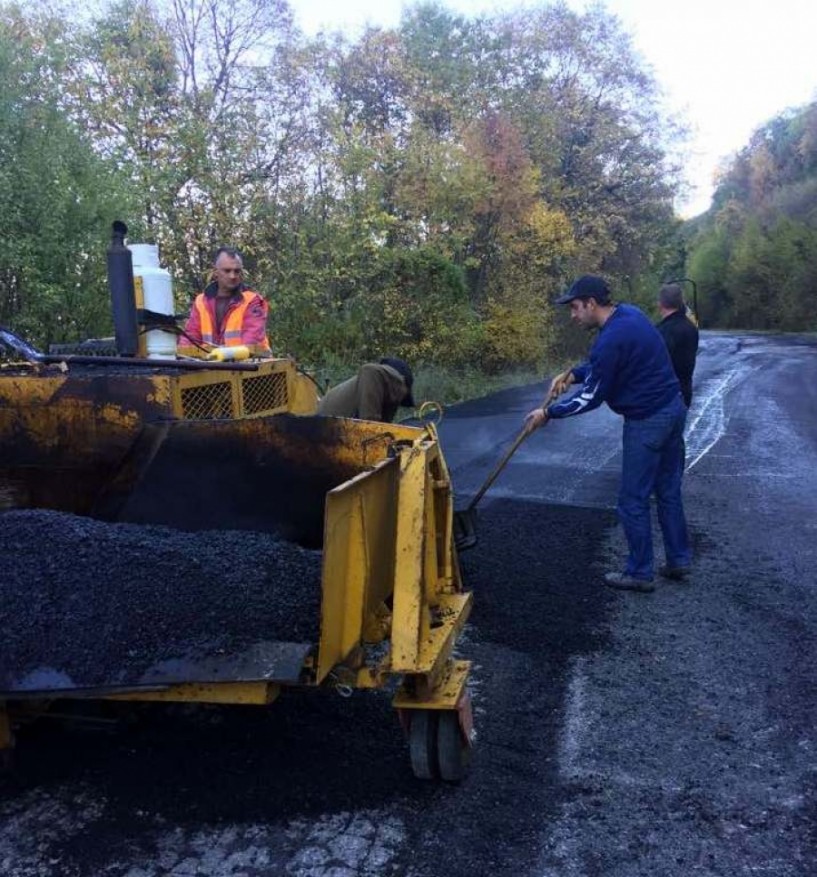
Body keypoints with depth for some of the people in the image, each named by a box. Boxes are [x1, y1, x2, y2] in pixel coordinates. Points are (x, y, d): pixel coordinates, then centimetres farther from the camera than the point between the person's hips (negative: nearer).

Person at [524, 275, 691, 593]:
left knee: (633, 501, 4)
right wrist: (572, 374, 5)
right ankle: (679, 560, 30)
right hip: (673, 408, 10)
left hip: (648, 421, -10)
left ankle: (640, 573, 16)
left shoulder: (611, 339, -25)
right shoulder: (629, 313, 5)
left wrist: (548, 413, -5)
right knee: (668, 490, 19)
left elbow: (591, 398, -15)